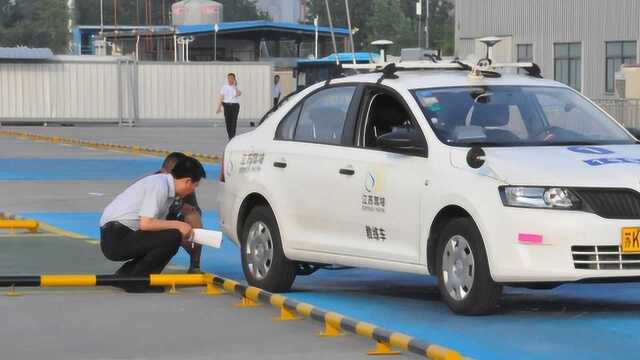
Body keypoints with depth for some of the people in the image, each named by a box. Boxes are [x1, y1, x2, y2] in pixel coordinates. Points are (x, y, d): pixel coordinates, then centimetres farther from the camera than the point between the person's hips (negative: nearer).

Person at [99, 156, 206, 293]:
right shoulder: (159, 186, -14)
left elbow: (157, 224, 16)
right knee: (172, 238, -18)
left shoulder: (164, 184, 14)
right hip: (116, 239, -10)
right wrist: (177, 225, -12)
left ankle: (125, 274, 11)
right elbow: (145, 223, -23)